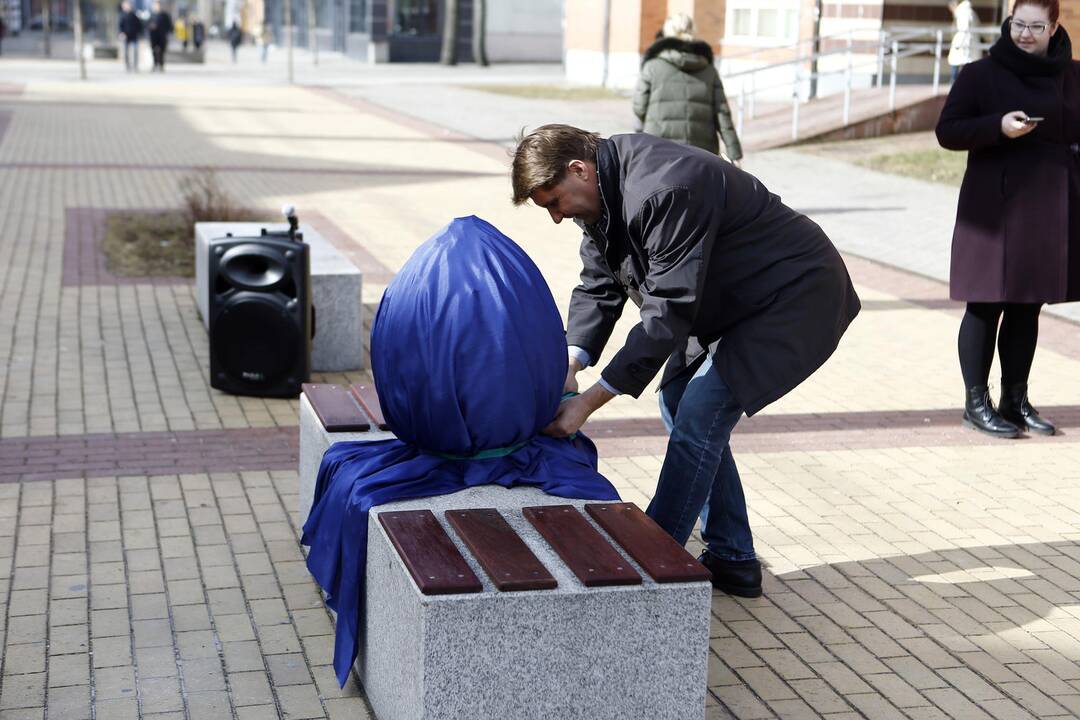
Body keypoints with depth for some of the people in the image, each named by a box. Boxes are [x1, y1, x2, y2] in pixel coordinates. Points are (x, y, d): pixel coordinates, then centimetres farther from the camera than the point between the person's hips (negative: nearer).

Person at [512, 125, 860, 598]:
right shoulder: (603, 192, -2)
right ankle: (733, 561, 19)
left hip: (796, 298, -10)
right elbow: (597, 288, 2)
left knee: (698, 418, -16)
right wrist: (569, 367, -16)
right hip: (735, 302, 10)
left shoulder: (665, 191, -33)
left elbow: (668, 314, -33)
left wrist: (590, 400, -31)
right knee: (678, 402, 11)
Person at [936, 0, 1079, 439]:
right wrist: (998, 127, -19)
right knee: (987, 305, -1)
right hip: (995, 207, -4)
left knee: (1029, 306, 10)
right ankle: (976, 403, 8)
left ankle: (1016, 401, 20)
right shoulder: (981, 75, -2)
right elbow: (947, 131, -5)